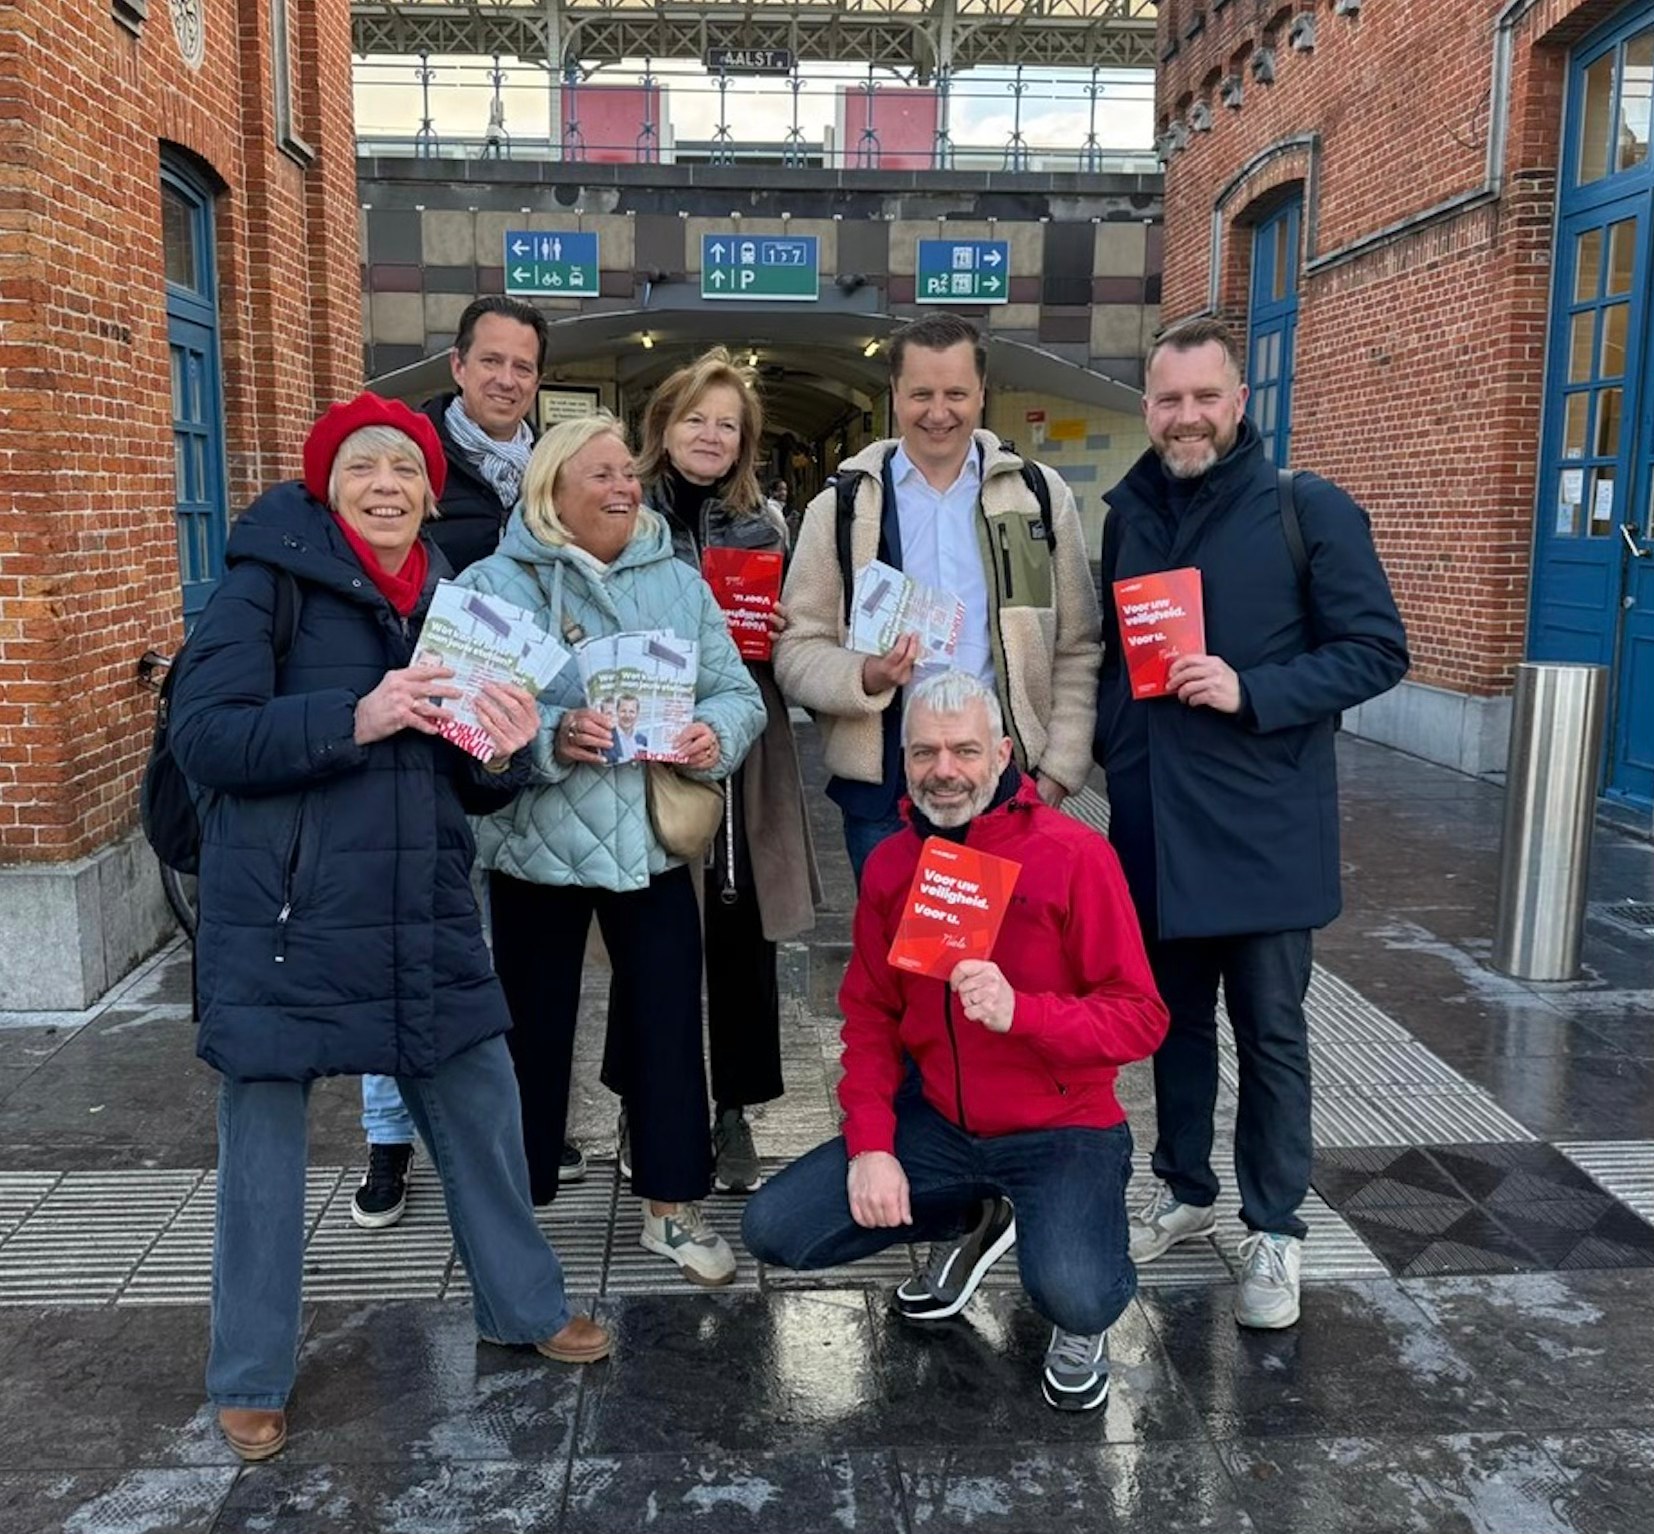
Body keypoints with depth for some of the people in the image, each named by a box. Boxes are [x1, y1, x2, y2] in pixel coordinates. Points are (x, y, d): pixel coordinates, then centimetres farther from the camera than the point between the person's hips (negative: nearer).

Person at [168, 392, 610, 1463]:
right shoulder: (267, 583, -6)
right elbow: (205, 734, -15)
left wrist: (506, 754, -10)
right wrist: (357, 717, -25)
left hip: (424, 914, 5)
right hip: (280, 914, -5)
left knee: (482, 1108, 13)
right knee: (265, 1143, 6)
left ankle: (525, 1304, 35)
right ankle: (251, 1380, 26)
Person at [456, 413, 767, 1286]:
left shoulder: (680, 583, 9)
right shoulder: (494, 584, -4)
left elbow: (738, 693, 6)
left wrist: (714, 734, -15)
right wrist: (551, 735, -28)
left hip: (652, 843, 3)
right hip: (538, 845, -3)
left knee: (667, 1022, 7)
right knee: (535, 1027, 10)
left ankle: (673, 1203, 23)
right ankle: (517, 1203, 29)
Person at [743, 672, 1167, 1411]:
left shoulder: (1074, 854, -16)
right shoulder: (888, 864, 0)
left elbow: (1141, 1018, -16)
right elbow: (870, 1014, 6)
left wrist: (1019, 1012, -33)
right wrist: (869, 1144, -6)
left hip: (1063, 1130, -5)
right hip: (938, 1125, 5)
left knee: (1073, 1295, -32)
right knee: (773, 1230, -4)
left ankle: (1083, 1324, 11)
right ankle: (968, 1224, 21)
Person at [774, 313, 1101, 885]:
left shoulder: (1040, 495, 6)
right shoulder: (841, 508, 4)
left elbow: (1076, 651, 6)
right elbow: (795, 650, 3)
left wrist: (1058, 771, -2)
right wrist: (865, 676, -17)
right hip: (883, 782, 0)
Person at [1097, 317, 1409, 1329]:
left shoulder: (1309, 512, -7)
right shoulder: (1128, 515, 9)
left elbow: (1379, 650, -8)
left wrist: (1253, 692, -20)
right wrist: (1107, 741, 5)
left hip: (1262, 826, -4)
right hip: (1152, 822, 5)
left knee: (1269, 1031, 7)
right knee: (1175, 1018, 17)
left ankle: (1276, 1230, 22)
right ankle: (1185, 1193, 34)